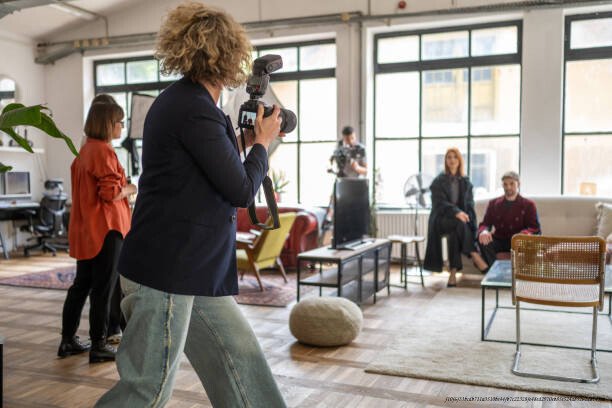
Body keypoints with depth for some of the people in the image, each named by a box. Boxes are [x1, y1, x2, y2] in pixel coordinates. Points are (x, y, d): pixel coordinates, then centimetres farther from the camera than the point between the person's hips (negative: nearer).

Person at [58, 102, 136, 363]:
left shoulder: (85, 150, 14)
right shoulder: (103, 151, -15)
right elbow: (111, 193, -21)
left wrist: (122, 187, 16)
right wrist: (131, 188, -3)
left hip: (84, 229, 9)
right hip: (105, 229, -9)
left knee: (81, 284, 16)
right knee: (103, 288, -2)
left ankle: (68, 340, 23)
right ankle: (99, 346, 5)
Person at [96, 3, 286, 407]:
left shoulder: (183, 100, 11)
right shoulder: (195, 109, -19)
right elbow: (242, 191, -15)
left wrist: (248, 141, 20)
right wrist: (262, 142, 1)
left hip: (194, 271, 10)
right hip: (167, 272, -10)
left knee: (240, 356, 13)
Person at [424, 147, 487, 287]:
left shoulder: (466, 182, 13)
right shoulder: (438, 181, 2)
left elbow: (469, 205, 7)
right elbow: (440, 203, -9)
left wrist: (465, 215, -16)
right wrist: (456, 212, -27)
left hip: (460, 218, 2)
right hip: (442, 219, -2)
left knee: (455, 234, -34)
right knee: (460, 223, -36)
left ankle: (453, 272, -35)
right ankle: (475, 256, -34)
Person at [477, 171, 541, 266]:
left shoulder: (528, 205, 4)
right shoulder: (493, 203, 11)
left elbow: (535, 229, -4)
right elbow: (485, 224, 5)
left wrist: (524, 234, -30)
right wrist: (484, 231, -23)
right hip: (499, 240, 2)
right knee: (482, 239, -29)